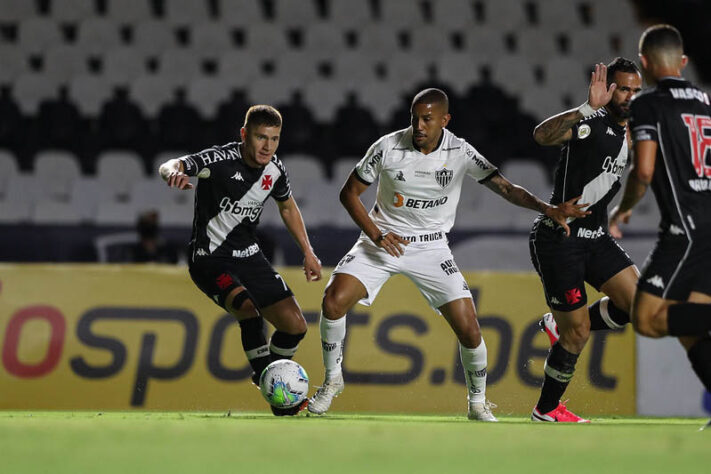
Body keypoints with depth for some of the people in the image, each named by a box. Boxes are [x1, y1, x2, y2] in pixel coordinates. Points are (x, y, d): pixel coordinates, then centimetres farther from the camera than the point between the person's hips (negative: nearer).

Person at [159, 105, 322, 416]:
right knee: (247, 305, -34)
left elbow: (287, 206, 20)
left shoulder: (274, 169, -1)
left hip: (248, 256, 6)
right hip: (209, 259, -6)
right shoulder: (221, 160, -20)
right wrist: (173, 173, -58)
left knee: (295, 325, 1)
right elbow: (170, 166, -33)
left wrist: (308, 252, 18)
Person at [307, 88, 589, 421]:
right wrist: (376, 235, -16)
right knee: (333, 301, -21)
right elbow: (349, 193, -3)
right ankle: (332, 380, 3)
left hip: (431, 247, 0)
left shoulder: (461, 153, -12)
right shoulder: (388, 147, -13)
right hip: (384, 241, 0)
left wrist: (546, 208, -34)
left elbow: (505, 187, -17)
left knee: (469, 329, -10)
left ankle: (478, 403, 15)